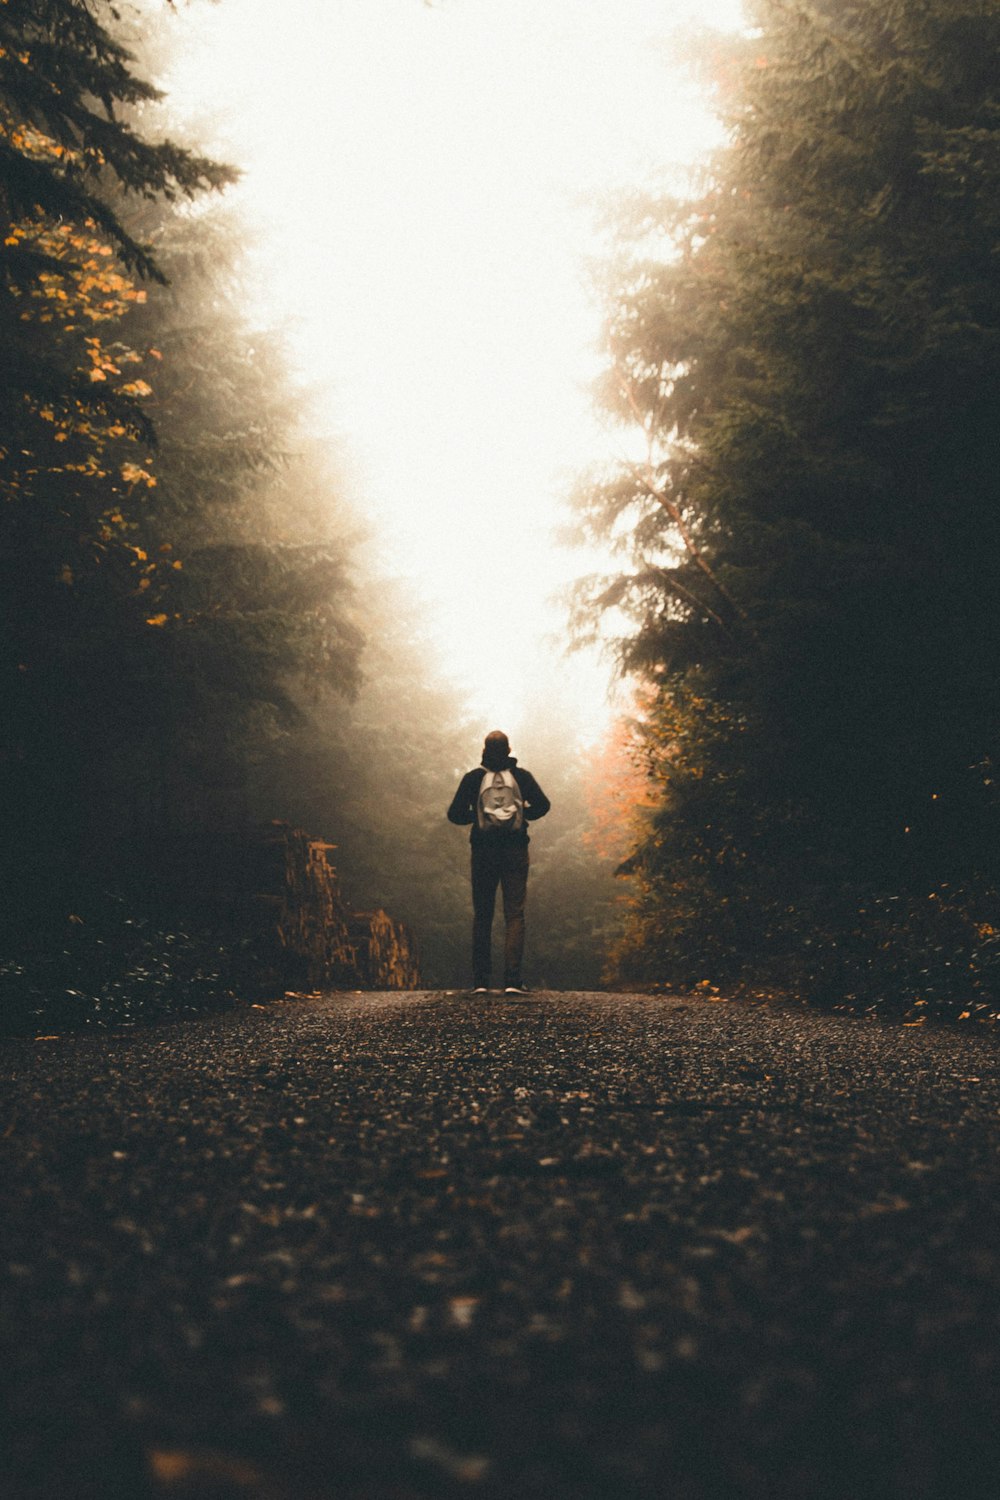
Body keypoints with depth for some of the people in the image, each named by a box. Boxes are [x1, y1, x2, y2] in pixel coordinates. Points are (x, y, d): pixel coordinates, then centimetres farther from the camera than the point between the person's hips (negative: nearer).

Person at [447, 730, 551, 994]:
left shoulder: (473, 778, -1)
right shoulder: (521, 776, 0)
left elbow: (455, 814, -3)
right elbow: (542, 805, -2)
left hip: (484, 852, 1)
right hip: (515, 852, 0)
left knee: (482, 915, 9)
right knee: (514, 914, 0)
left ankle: (480, 980, 6)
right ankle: (512, 980, -10)